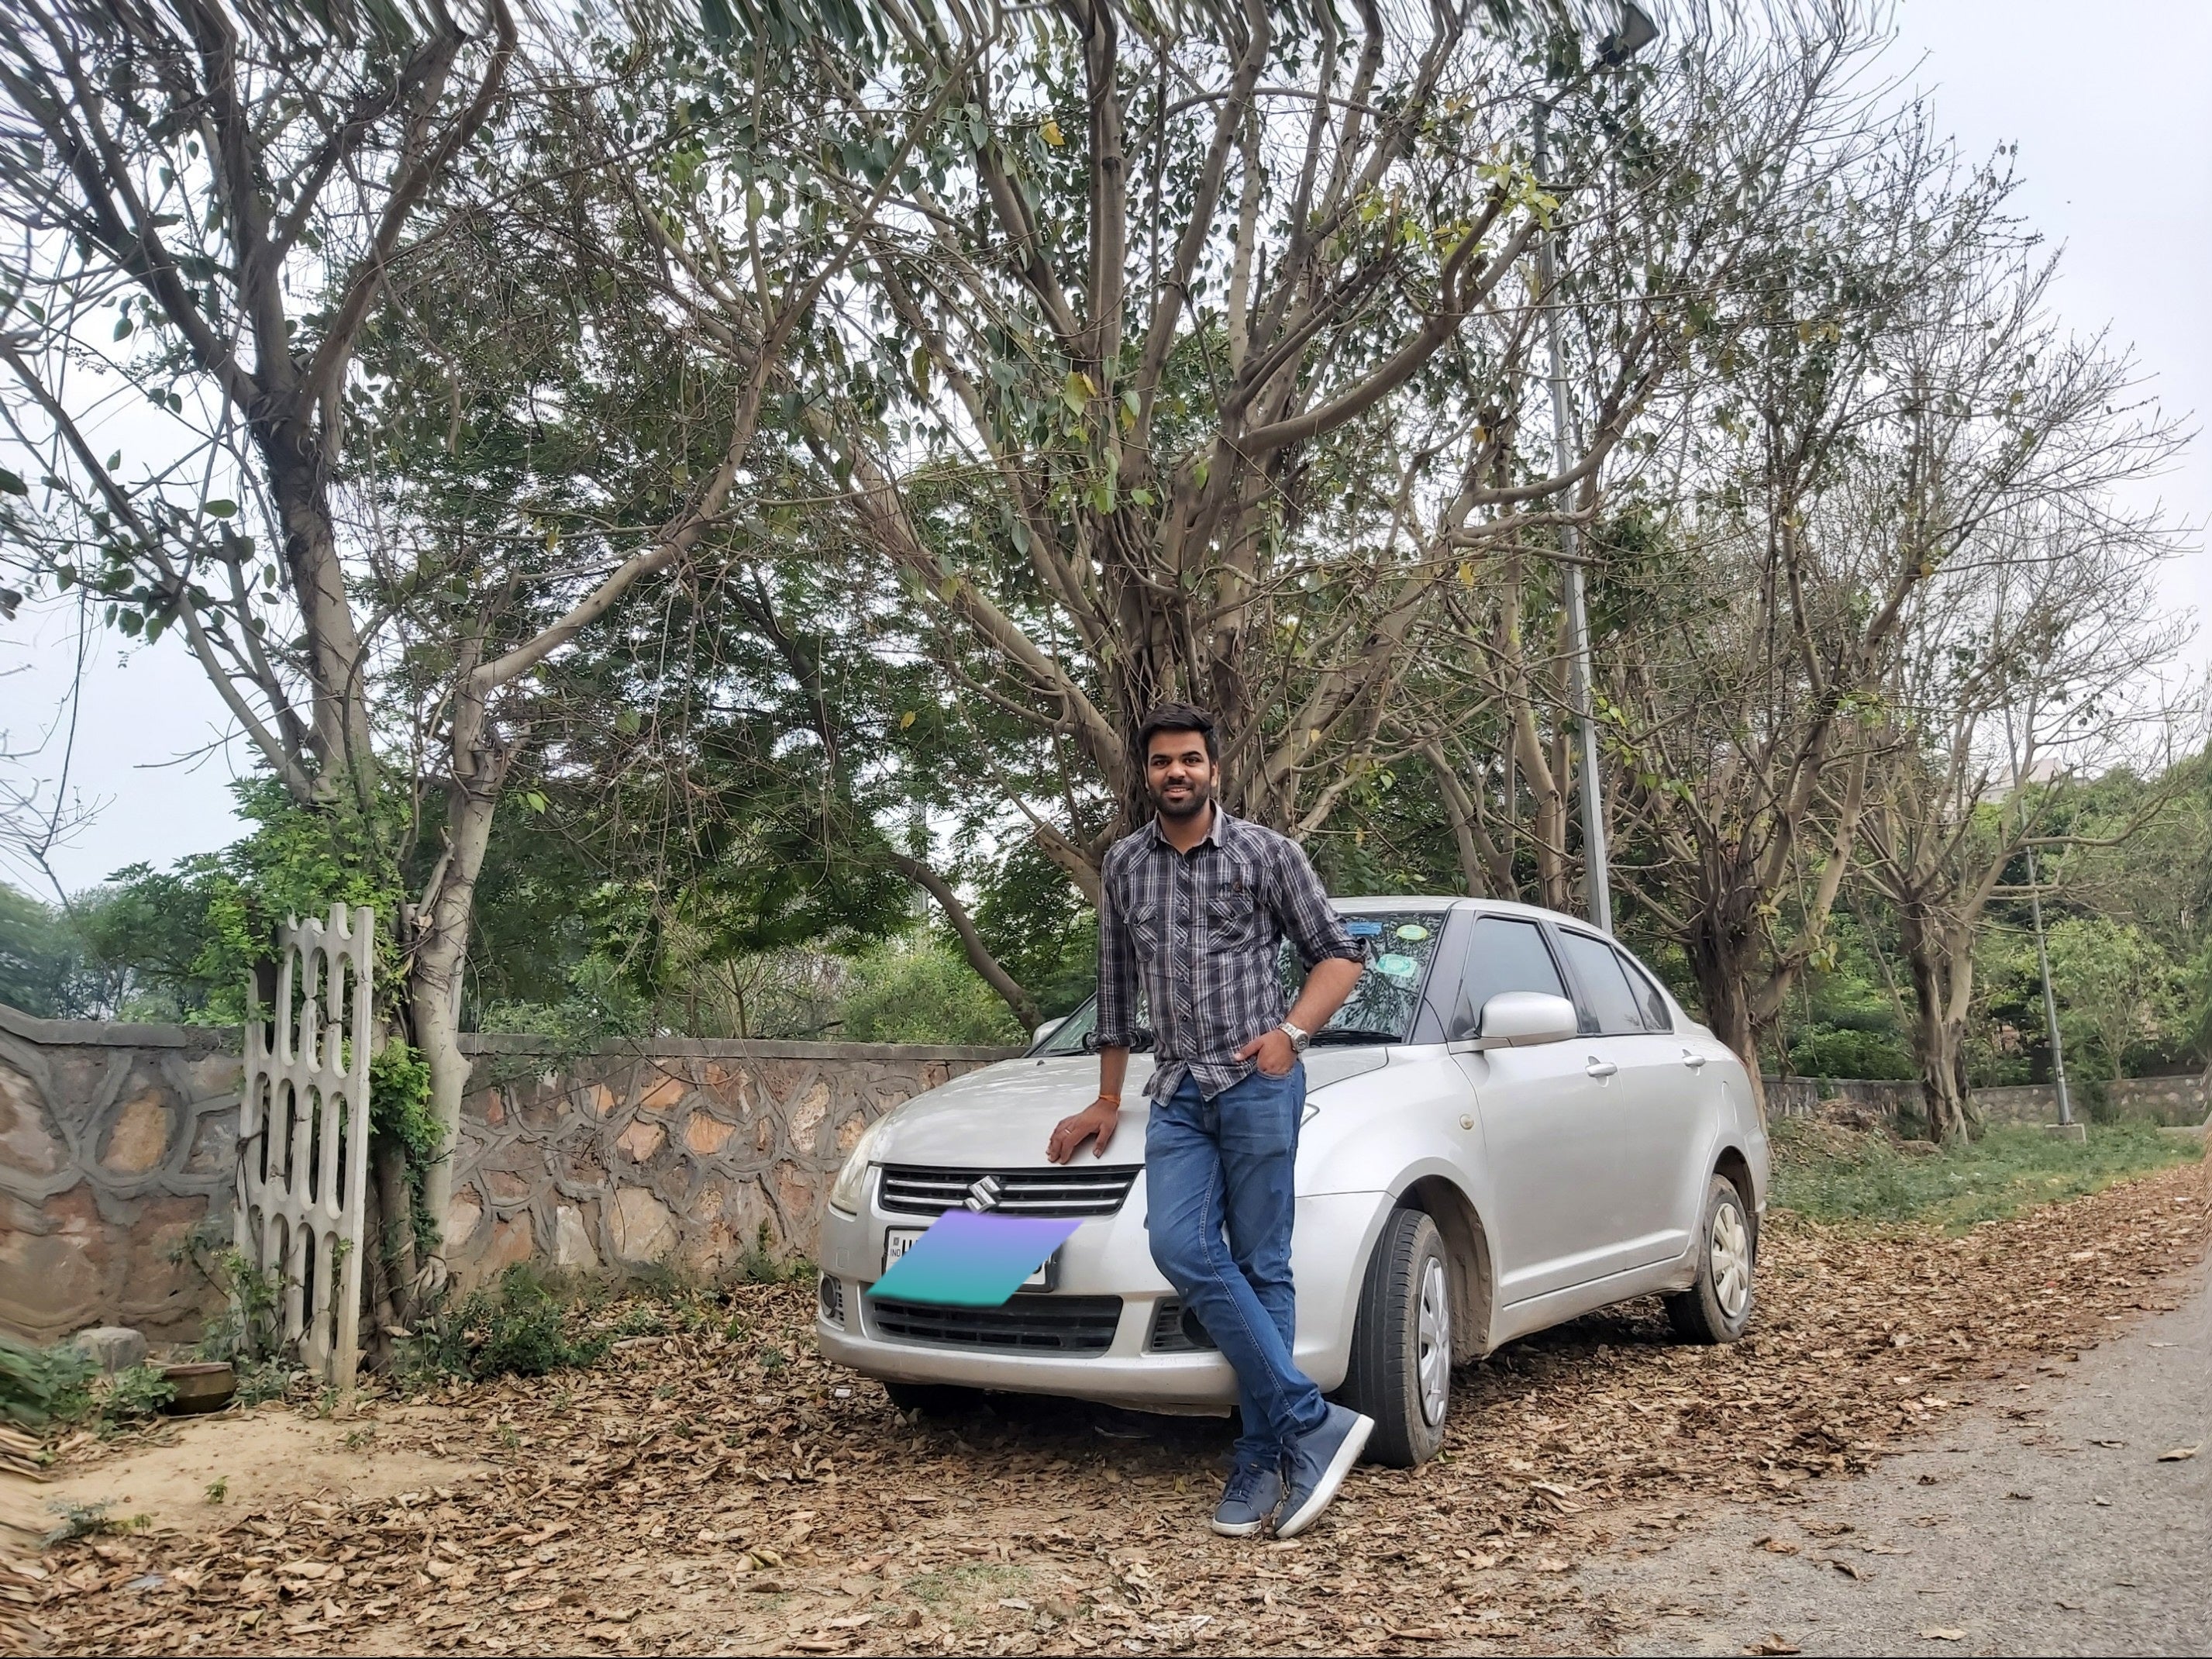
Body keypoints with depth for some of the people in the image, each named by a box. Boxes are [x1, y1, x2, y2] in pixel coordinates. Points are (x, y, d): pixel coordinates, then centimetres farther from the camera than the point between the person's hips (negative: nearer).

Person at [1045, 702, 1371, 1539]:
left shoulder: (1268, 853, 0)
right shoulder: (1124, 866, 12)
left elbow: (1339, 955, 4)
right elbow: (1115, 989, 19)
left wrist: (1291, 1032, -13)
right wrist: (1107, 1102, 21)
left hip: (1258, 1084, -3)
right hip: (1177, 1092, 4)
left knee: (1261, 1267, -3)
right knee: (1182, 1249, -13)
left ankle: (1262, 1460, 7)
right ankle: (1315, 1423, -7)